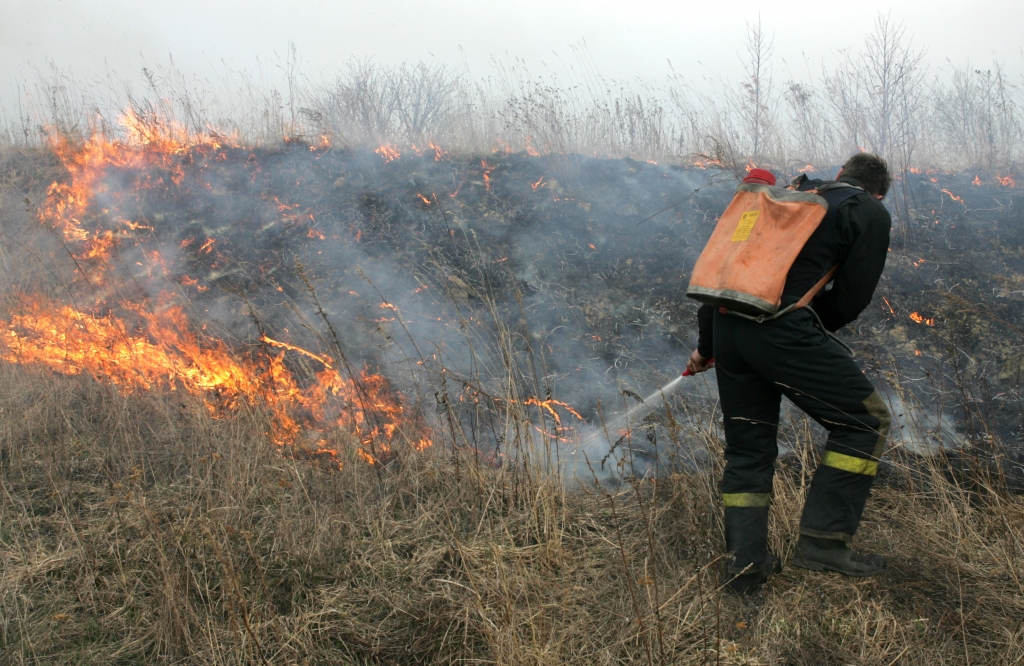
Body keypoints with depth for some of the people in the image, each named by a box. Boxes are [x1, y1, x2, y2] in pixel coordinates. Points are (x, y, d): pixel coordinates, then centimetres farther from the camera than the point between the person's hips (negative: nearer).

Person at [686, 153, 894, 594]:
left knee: (747, 446, 18)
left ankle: (745, 561, 17)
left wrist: (706, 344, 34)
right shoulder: (871, 214, 10)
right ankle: (822, 541, 6)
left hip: (726, 323, 7)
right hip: (782, 327, -7)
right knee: (864, 421, 8)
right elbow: (850, 300, 2)